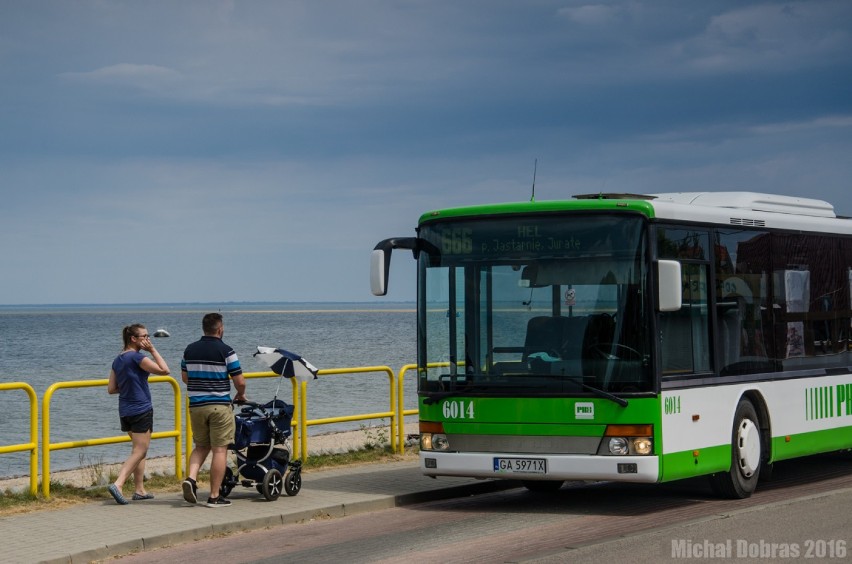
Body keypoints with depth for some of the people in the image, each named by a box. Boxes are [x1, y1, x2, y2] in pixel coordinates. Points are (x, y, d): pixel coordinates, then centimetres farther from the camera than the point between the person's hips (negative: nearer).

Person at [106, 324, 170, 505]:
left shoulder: (118, 360, 10)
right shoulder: (137, 357, -14)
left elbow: (111, 389, 10)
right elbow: (164, 370, -17)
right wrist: (152, 350, -9)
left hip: (125, 411, 8)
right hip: (141, 410, -8)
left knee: (140, 450, 18)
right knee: (139, 452, -6)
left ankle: (139, 490, 19)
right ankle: (118, 484, -20)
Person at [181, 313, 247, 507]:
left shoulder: (190, 350, 5)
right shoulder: (225, 351, -9)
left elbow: (185, 377, 16)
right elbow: (240, 382, -9)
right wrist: (240, 395, 13)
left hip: (196, 406, 5)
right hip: (220, 405, -5)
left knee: (201, 446, 19)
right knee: (220, 450, 1)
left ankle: (191, 478, -6)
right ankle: (214, 496, -1)